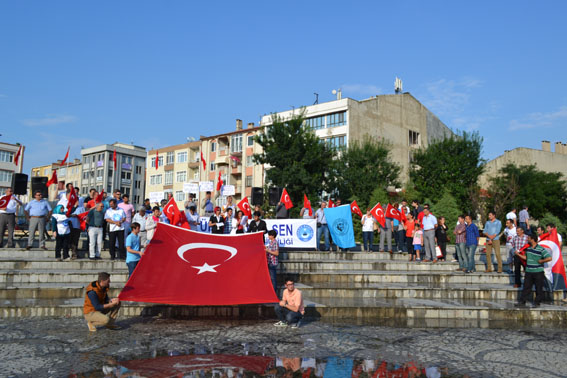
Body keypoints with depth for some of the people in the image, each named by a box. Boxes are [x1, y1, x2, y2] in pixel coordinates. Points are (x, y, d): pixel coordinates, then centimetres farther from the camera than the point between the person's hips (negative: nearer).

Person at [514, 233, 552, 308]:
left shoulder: (541, 249, -13)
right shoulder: (528, 248, 8)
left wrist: (541, 261, -13)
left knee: (538, 288, 6)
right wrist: (518, 254, 14)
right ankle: (522, 302, 9)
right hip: (528, 271, 6)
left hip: (538, 272, -6)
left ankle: (537, 302, 17)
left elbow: (549, 258, -18)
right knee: (526, 287, 6)